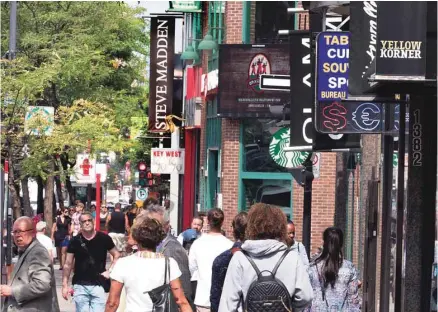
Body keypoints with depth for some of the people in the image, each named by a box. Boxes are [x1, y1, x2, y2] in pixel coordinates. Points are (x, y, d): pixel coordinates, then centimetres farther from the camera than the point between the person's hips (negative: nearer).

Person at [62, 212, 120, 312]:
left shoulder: (104, 238, -2)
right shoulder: (75, 241, -1)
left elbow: (116, 255, 11)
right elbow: (68, 264, 3)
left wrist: (109, 271, -2)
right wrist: (65, 285, -2)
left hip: (98, 285, -1)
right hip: (80, 286, 1)